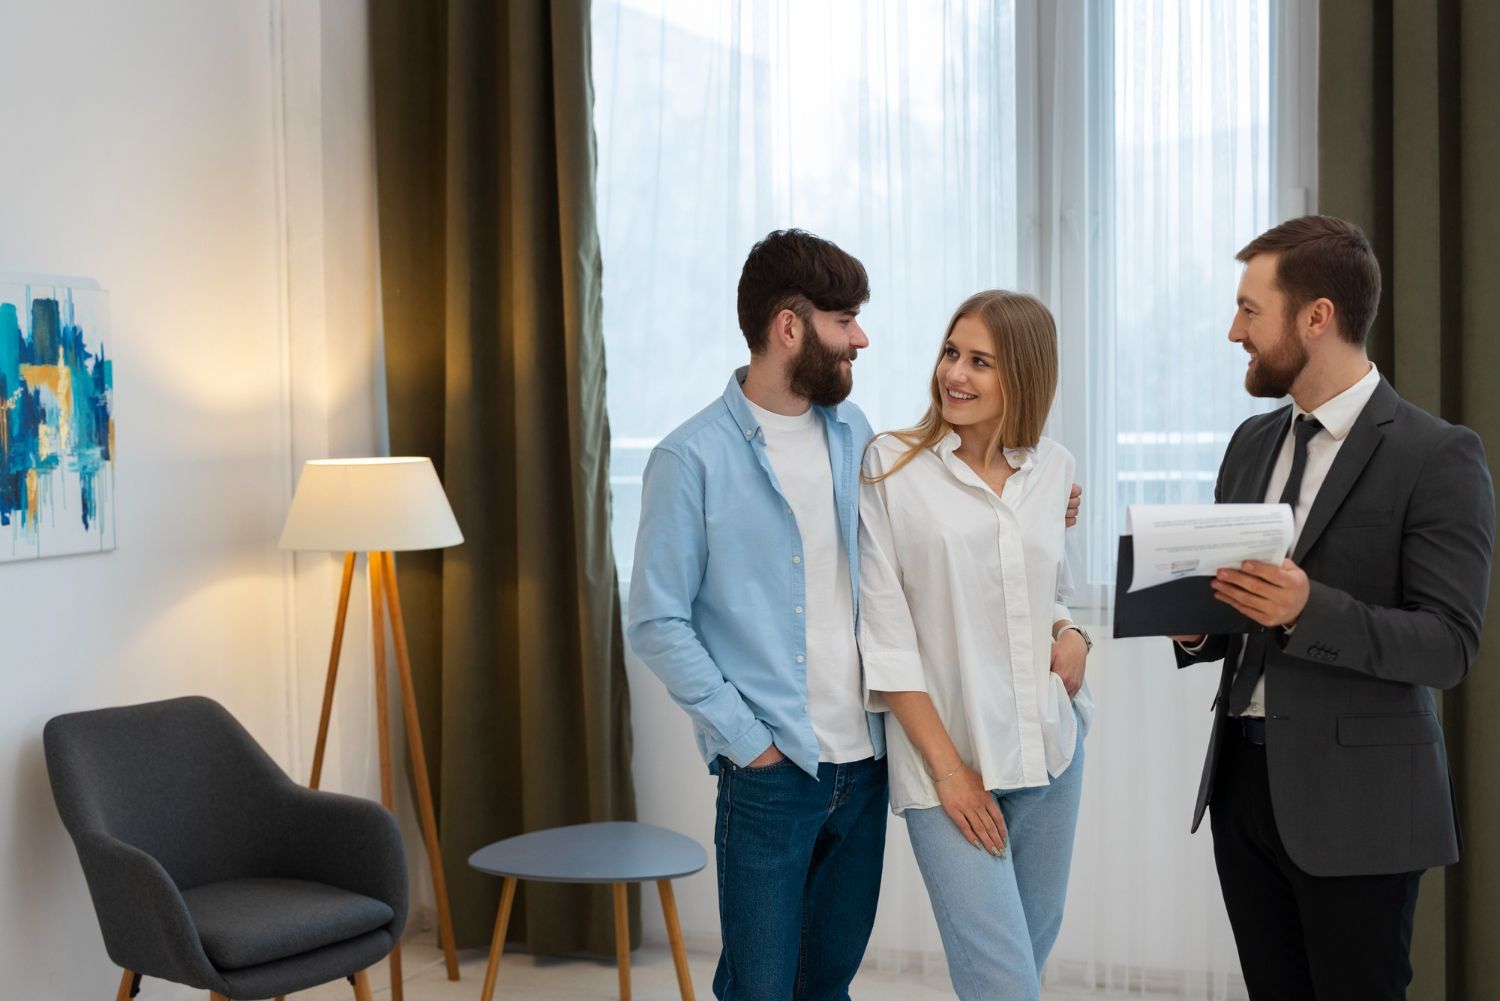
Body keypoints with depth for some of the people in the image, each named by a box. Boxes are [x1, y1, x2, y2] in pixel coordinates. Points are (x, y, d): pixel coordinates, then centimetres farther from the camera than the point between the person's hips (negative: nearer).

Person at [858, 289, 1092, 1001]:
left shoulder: (1051, 467, 7)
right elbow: (885, 636, -8)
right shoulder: (890, 468, -6)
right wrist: (947, 767, -11)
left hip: (1050, 748, 5)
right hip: (949, 756, -5)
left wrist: (1071, 635, -1)